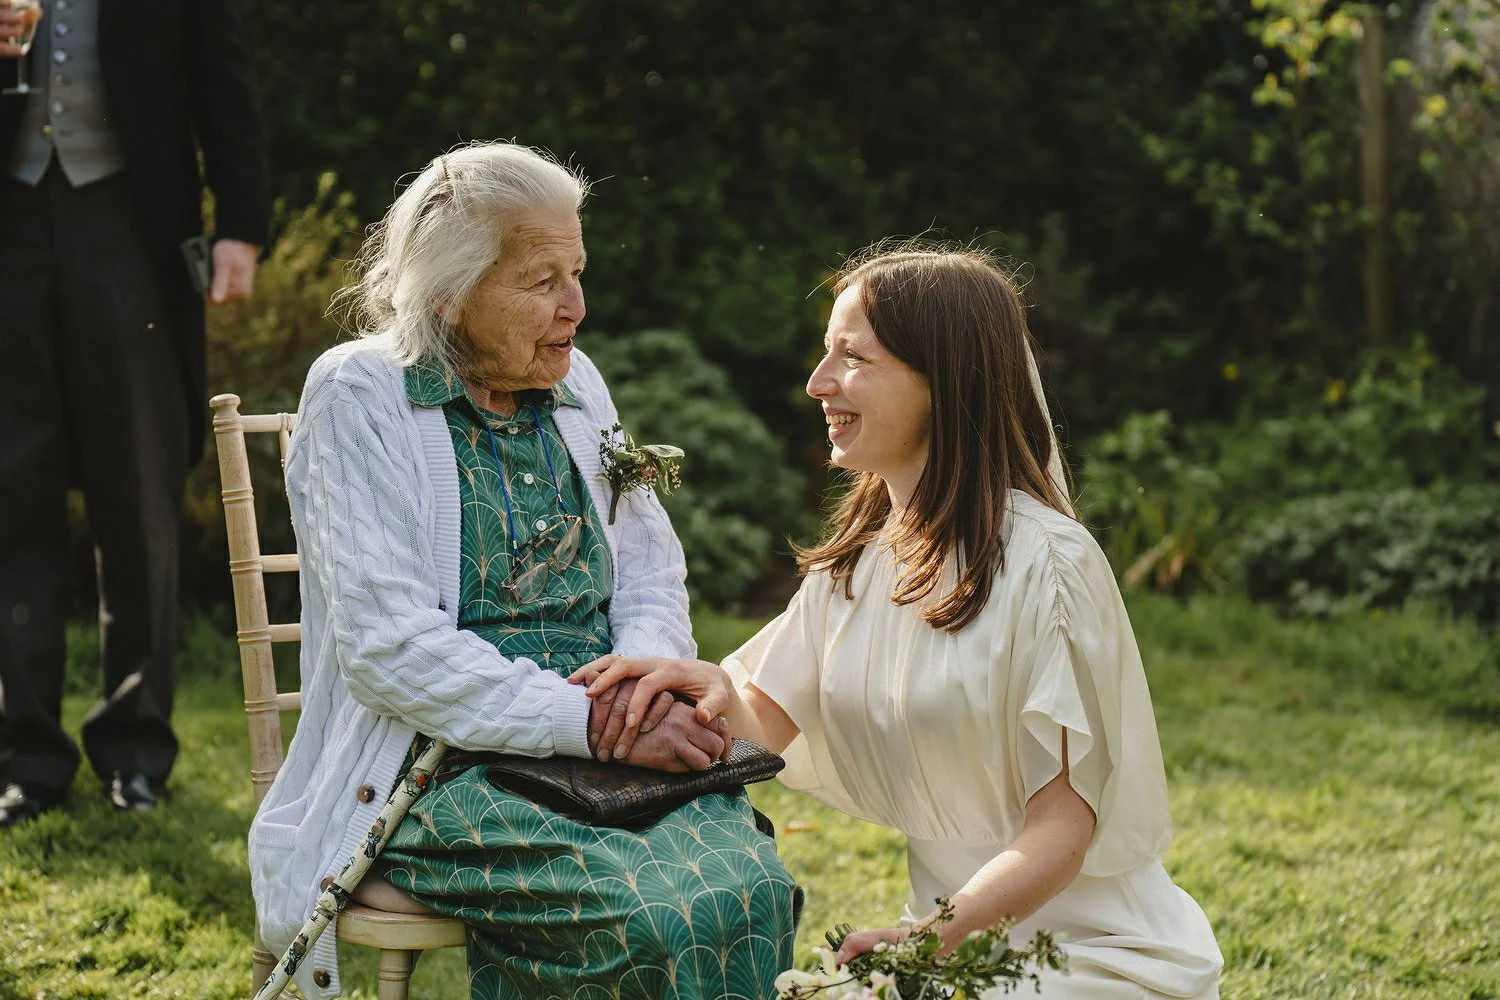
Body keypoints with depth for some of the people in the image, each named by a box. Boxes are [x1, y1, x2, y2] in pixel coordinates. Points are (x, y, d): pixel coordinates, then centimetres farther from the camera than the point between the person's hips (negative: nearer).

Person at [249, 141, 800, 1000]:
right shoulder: (359, 398, -6)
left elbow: (652, 575, 15)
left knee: (752, 889, -24)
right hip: (443, 770, -5)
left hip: (609, 747, 6)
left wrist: (644, 676, -9)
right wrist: (593, 720, -21)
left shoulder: (575, 384, 13)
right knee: (669, 917, -30)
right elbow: (391, 649, -15)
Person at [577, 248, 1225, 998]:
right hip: (953, 929, 6)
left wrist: (929, 938, -32)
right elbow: (767, 720, 3)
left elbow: (1063, 824, -19)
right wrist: (717, 689, -19)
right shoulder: (856, 557, 6)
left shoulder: (1045, 563, -18)